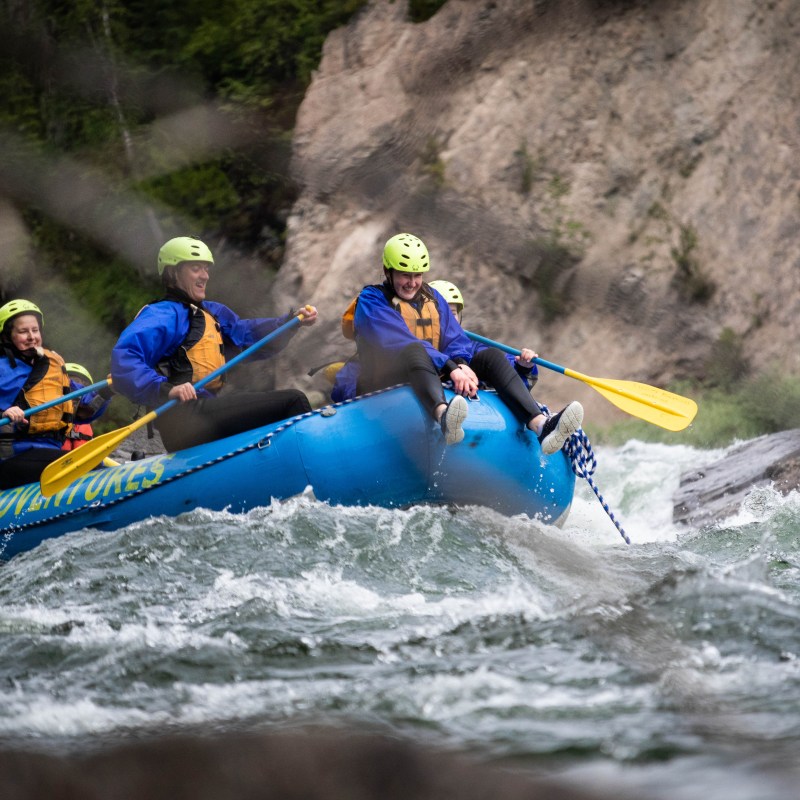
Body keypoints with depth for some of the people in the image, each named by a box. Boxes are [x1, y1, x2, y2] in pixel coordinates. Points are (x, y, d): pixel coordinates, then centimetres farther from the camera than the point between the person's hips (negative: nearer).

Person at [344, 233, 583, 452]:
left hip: (432, 382, 6)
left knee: (491, 355, -8)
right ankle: (443, 416, -70)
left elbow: (455, 340, 6)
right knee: (414, 350, -36)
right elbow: (401, 343, -17)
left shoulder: (433, 299, 19)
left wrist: (462, 364, -19)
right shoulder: (371, 302, -2)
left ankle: (540, 424, -32)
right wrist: (450, 368, -28)